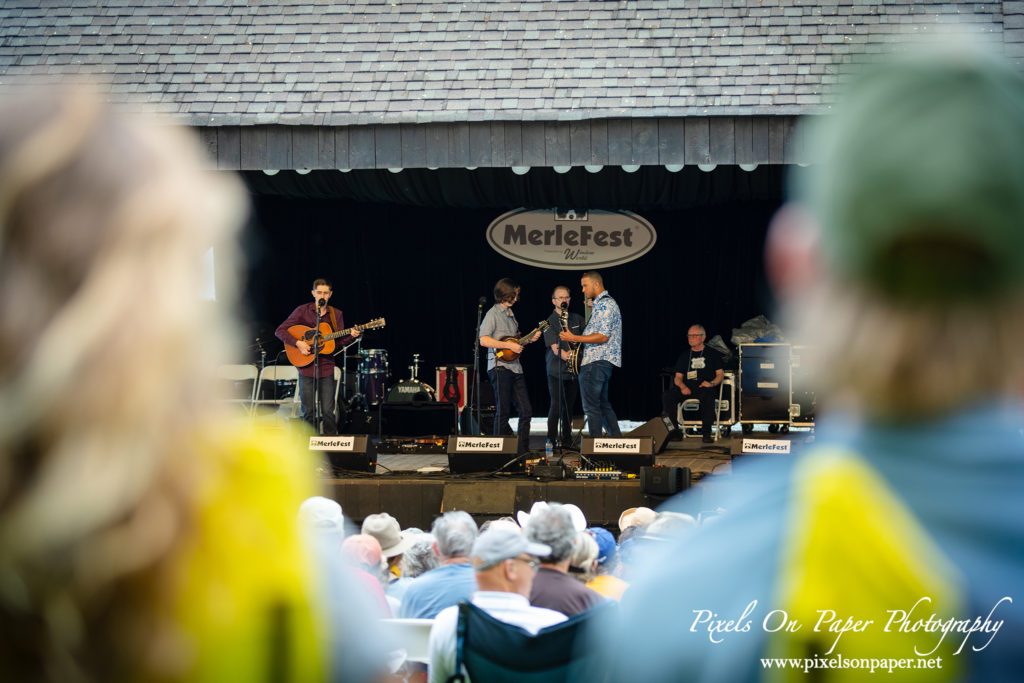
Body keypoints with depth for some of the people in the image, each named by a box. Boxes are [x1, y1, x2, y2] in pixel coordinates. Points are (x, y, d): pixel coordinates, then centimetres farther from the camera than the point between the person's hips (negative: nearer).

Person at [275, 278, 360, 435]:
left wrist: (351, 335, -10)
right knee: (309, 412, 3)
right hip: (306, 367, -1)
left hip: (326, 368, 1)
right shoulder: (302, 311, 0)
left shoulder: (336, 315, 8)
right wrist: (298, 343, -15)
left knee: (328, 412, -2)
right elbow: (280, 331, -3)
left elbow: (339, 342, 9)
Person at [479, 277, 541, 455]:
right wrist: (509, 345, -21)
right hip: (500, 366, -8)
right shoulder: (493, 313, -7)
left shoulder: (510, 314, 19)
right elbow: (484, 340, -18)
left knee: (526, 410, 6)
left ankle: (523, 451, 12)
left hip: (515, 368, 8)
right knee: (503, 412, -5)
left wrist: (529, 339, 10)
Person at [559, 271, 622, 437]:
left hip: (596, 362, -11)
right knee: (603, 404, 14)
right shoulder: (604, 303, 20)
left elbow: (603, 337, -22)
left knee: (591, 406, -8)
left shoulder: (605, 305, -14)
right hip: (603, 361, 11)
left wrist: (575, 338, -21)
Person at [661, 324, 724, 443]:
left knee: (708, 397, -41)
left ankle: (707, 433, -33)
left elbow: (720, 374, 10)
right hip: (687, 388, 3)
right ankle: (674, 428, -21)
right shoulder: (684, 355, 22)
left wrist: (711, 383, -12)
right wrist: (682, 386, -6)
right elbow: (678, 377, 17)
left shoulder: (712, 354, 14)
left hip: (705, 388, -3)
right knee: (667, 396, -27)